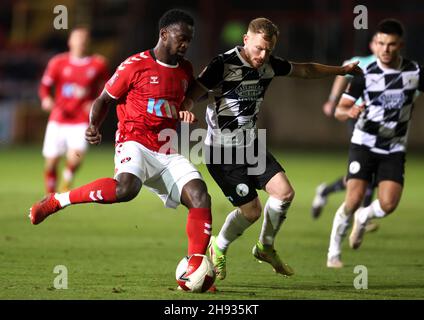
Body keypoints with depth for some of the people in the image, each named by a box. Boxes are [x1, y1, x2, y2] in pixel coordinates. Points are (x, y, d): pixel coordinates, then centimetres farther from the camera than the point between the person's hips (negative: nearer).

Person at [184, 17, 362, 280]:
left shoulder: (269, 65, 1)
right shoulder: (224, 64, -20)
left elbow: (305, 70, 19)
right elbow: (192, 95, -20)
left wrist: (341, 70, 22)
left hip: (251, 145, 7)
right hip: (222, 151, -7)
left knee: (285, 192, -6)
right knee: (252, 210, -8)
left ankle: (266, 247, 19)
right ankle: (218, 248, 20)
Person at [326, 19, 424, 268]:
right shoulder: (366, 75, -10)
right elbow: (339, 110, -8)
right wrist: (349, 112, -30)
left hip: (395, 150, 2)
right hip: (364, 144, -2)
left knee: (388, 204, -14)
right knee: (353, 201, -13)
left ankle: (363, 218, 21)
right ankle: (334, 253, 5)